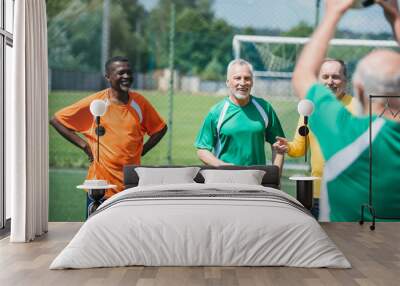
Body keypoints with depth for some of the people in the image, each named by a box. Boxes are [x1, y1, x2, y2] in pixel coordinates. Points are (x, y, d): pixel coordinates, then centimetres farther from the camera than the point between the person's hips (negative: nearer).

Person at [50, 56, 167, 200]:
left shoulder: (139, 102, 4)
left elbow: (160, 128, 18)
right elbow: (56, 120, 0)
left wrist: (142, 150, 6)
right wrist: (84, 145, -5)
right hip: (101, 184, -2)